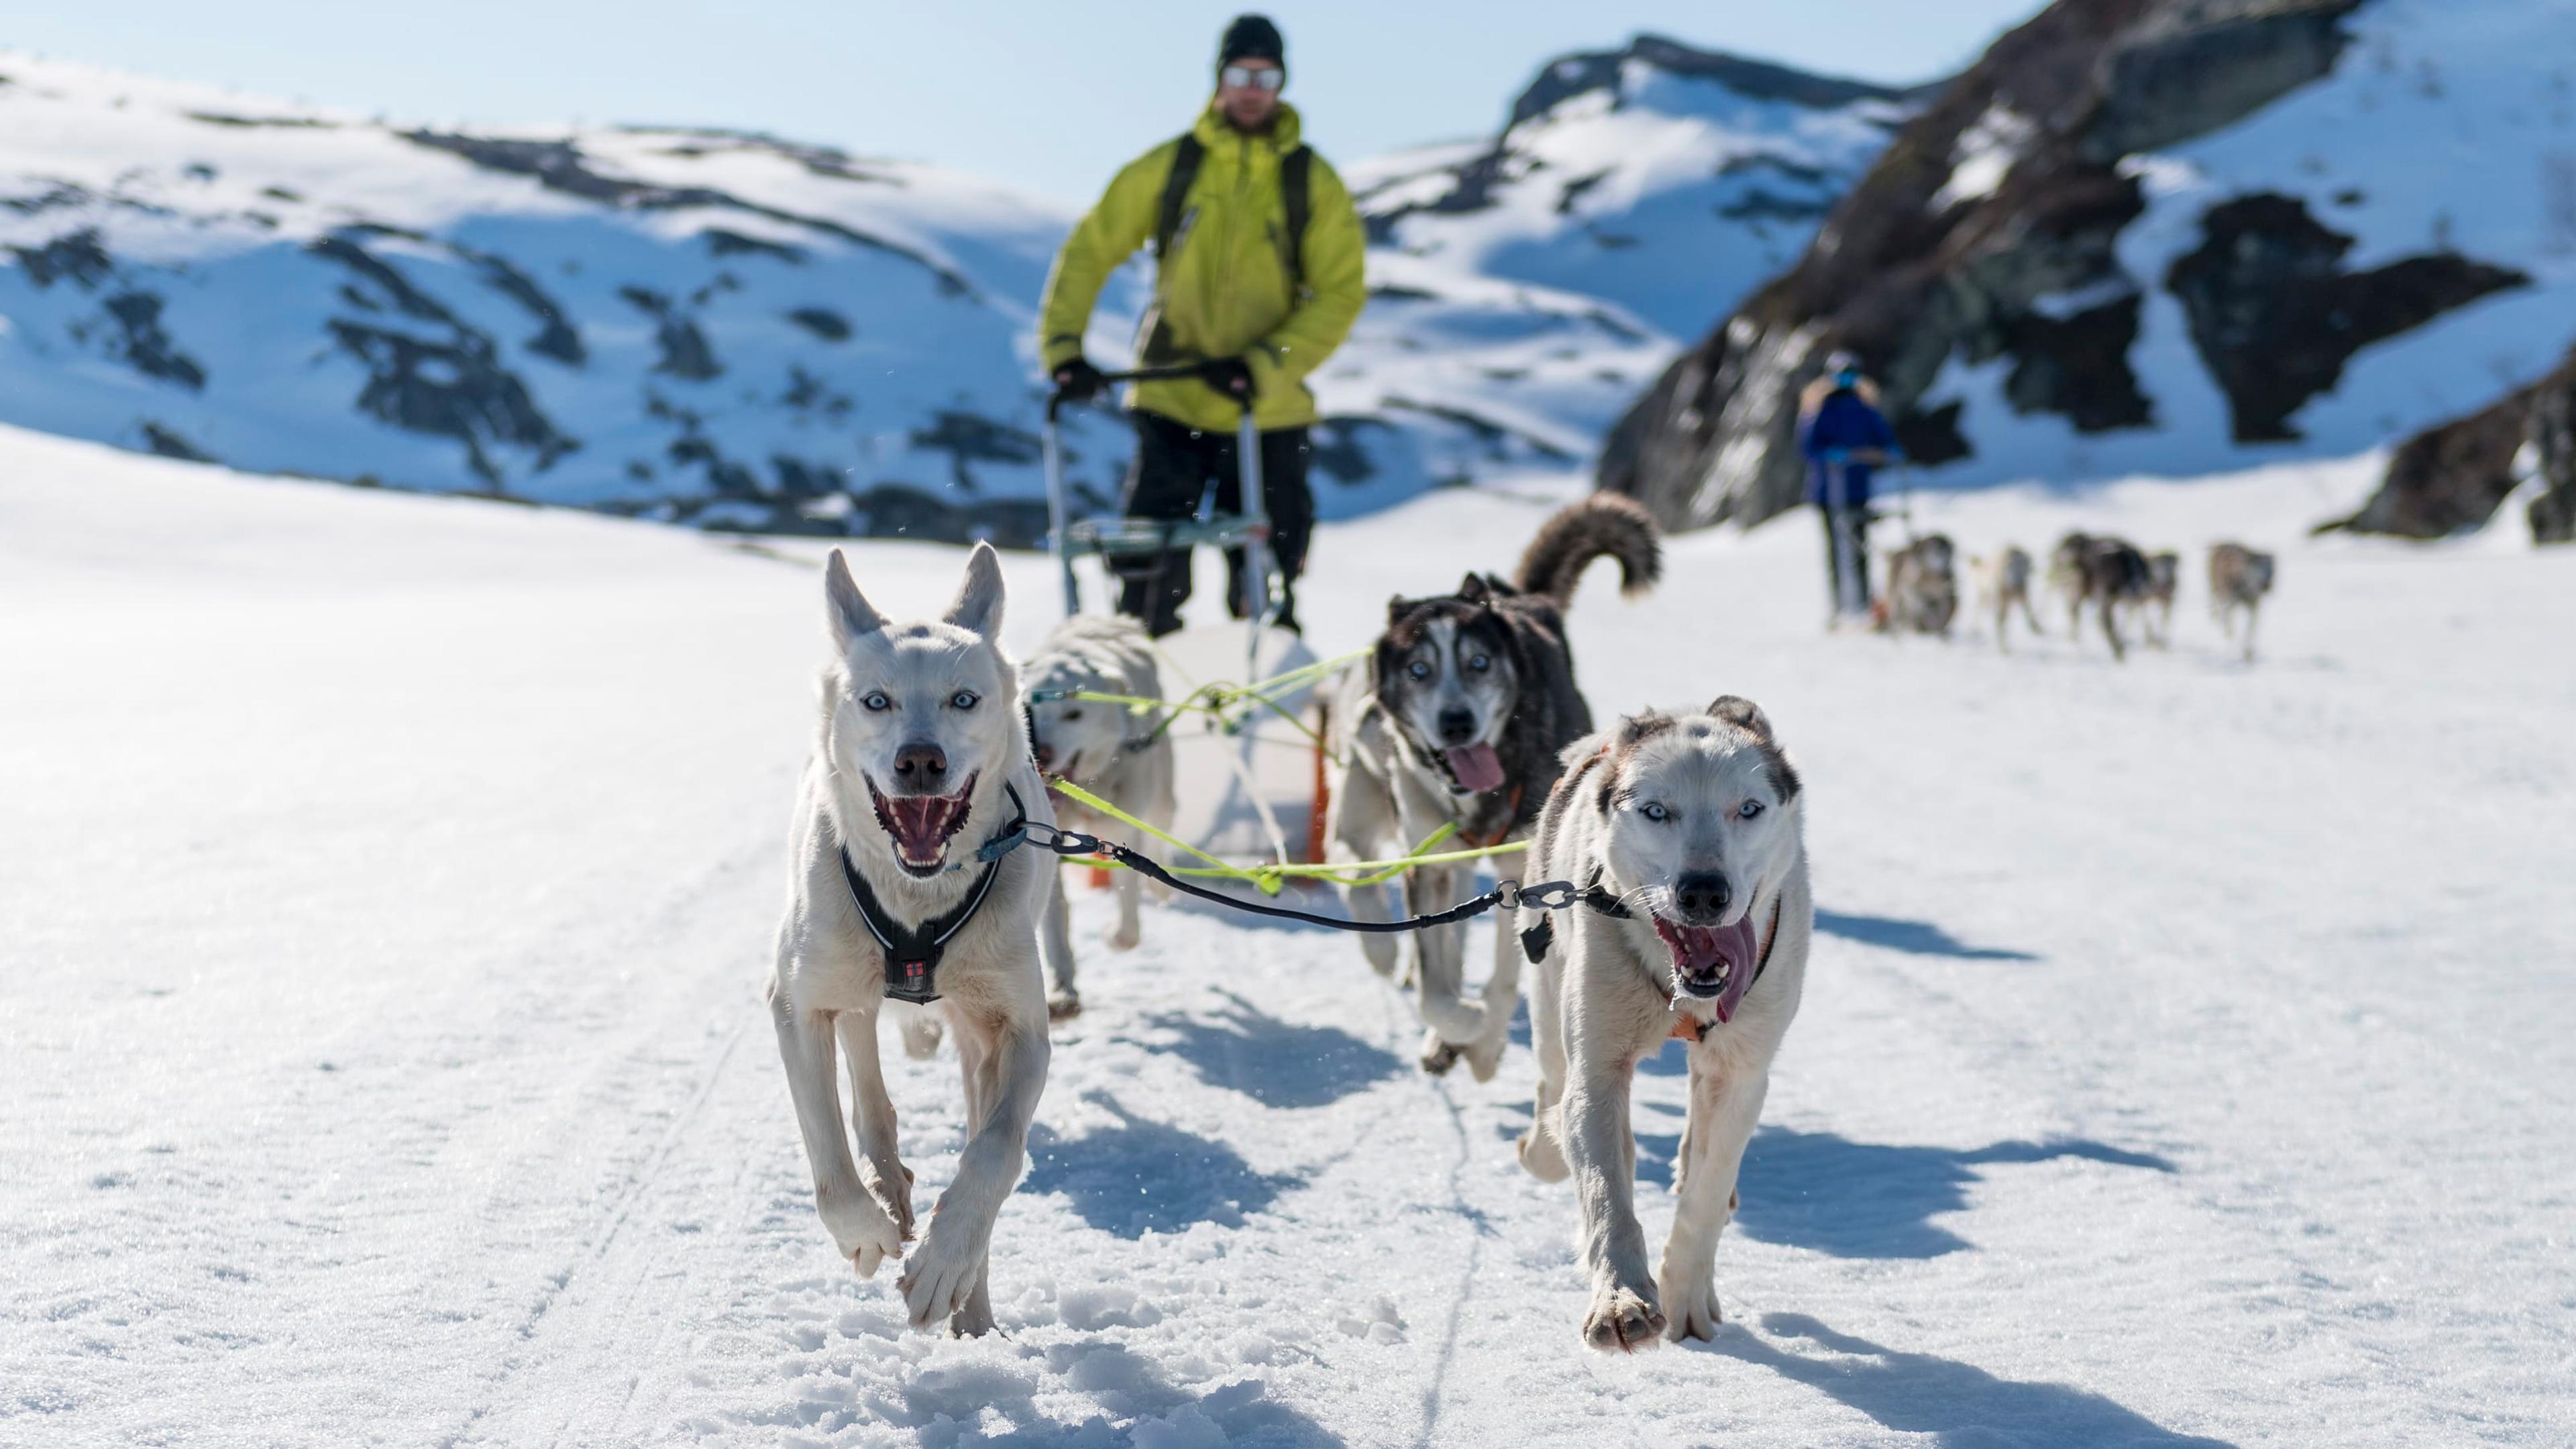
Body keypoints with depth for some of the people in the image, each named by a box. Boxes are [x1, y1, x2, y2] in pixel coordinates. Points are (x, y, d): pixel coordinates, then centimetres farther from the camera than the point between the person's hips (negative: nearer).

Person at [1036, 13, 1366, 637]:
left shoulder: (1313, 182, 0)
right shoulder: (1169, 167, 1)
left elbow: (1340, 293, -5)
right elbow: (1089, 251, 4)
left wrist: (1266, 365, -18)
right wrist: (1063, 346, -9)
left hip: (1267, 411, 0)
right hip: (1171, 404, 0)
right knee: (1152, 573, -5)